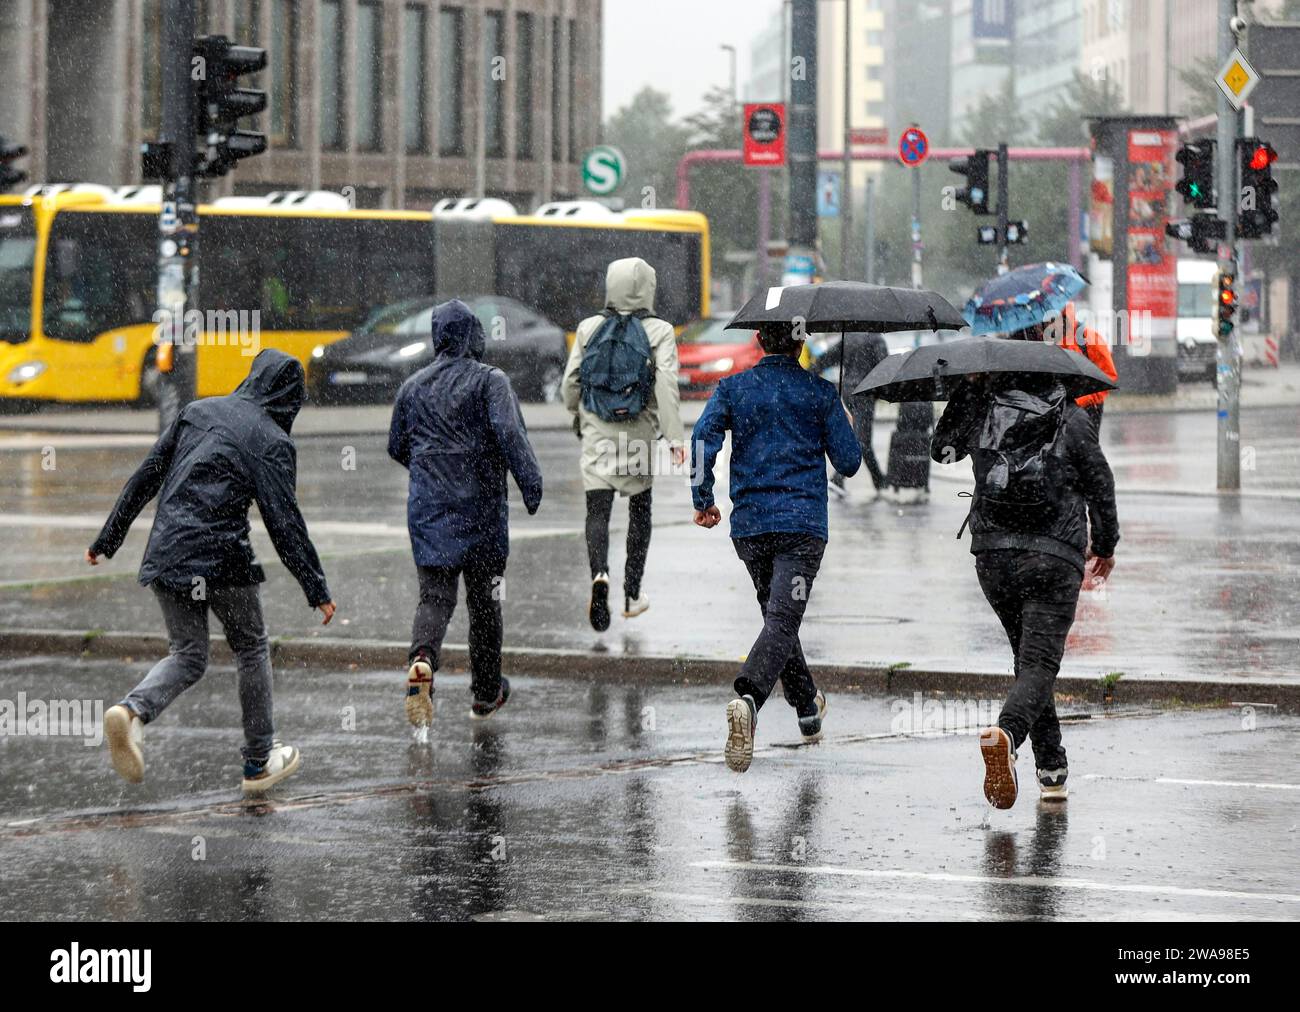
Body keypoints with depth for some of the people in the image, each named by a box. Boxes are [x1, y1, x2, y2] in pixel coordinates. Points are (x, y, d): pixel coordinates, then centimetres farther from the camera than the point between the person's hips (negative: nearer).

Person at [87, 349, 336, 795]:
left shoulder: (197, 411, 11)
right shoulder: (272, 442, -4)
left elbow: (145, 478, 12)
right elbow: (285, 524, -8)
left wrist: (107, 541, 18)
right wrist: (317, 591, -2)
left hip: (165, 557, 5)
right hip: (222, 561, -5)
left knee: (187, 656, 13)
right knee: (251, 649, 17)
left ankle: (132, 710, -17)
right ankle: (259, 761, 22)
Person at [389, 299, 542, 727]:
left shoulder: (412, 387, 9)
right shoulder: (490, 380, -5)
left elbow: (397, 447, 18)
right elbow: (509, 433, -20)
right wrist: (531, 483, -21)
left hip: (427, 510, 3)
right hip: (481, 509, -3)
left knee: (434, 595, 0)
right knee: (484, 600, 11)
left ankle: (421, 658, -31)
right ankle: (486, 693, 20)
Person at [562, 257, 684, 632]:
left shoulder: (589, 328, 1)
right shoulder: (659, 331, -6)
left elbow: (571, 379, 6)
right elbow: (667, 383, -15)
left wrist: (577, 414, 25)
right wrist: (675, 436, -13)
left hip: (597, 432, 1)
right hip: (639, 434, -1)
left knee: (597, 511, -2)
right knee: (640, 509, 17)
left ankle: (600, 576, -30)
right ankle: (632, 595, 21)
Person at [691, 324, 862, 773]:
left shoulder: (733, 388, 6)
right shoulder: (819, 393, 1)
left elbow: (704, 437, -8)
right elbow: (849, 462, 3)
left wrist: (703, 498, 1)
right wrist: (841, 428, 23)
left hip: (749, 524, 3)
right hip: (802, 523, -3)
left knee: (777, 614, 21)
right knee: (782, 621, -12)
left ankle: (808, 708, 34)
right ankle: (748, 697, -38)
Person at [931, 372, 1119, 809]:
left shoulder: (983, 411, 3)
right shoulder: (1072, 420, -2)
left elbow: (941, 446, 22)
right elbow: (1101, 486, 5)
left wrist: (968, 388, 26)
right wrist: (1104, 545, 21)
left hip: (992, 556, 3)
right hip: (1053, 559, -3)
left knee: (1029, 657, 19)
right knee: (1039, 664, -7)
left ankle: (1052, 768, 20)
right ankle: (1006, 733, -36)